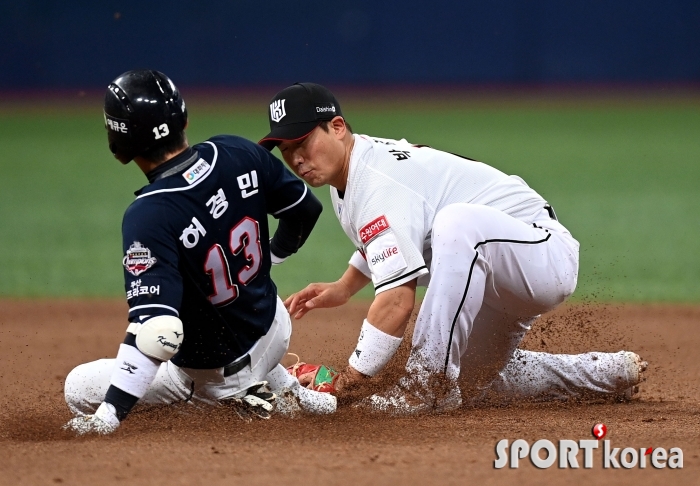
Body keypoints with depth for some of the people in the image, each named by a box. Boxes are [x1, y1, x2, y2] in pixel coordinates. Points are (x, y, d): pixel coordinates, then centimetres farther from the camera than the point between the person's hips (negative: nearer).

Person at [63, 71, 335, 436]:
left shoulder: (148, 216, -32)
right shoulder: (239, 155, -14)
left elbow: (156, 329, -38)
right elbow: (306, 209, 4)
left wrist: (107, 418, -36)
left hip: (216, 370, -7)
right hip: (275, 327, 7)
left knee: (79, 389, 6)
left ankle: (237, 397, -2)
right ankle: (288, 394, 28)